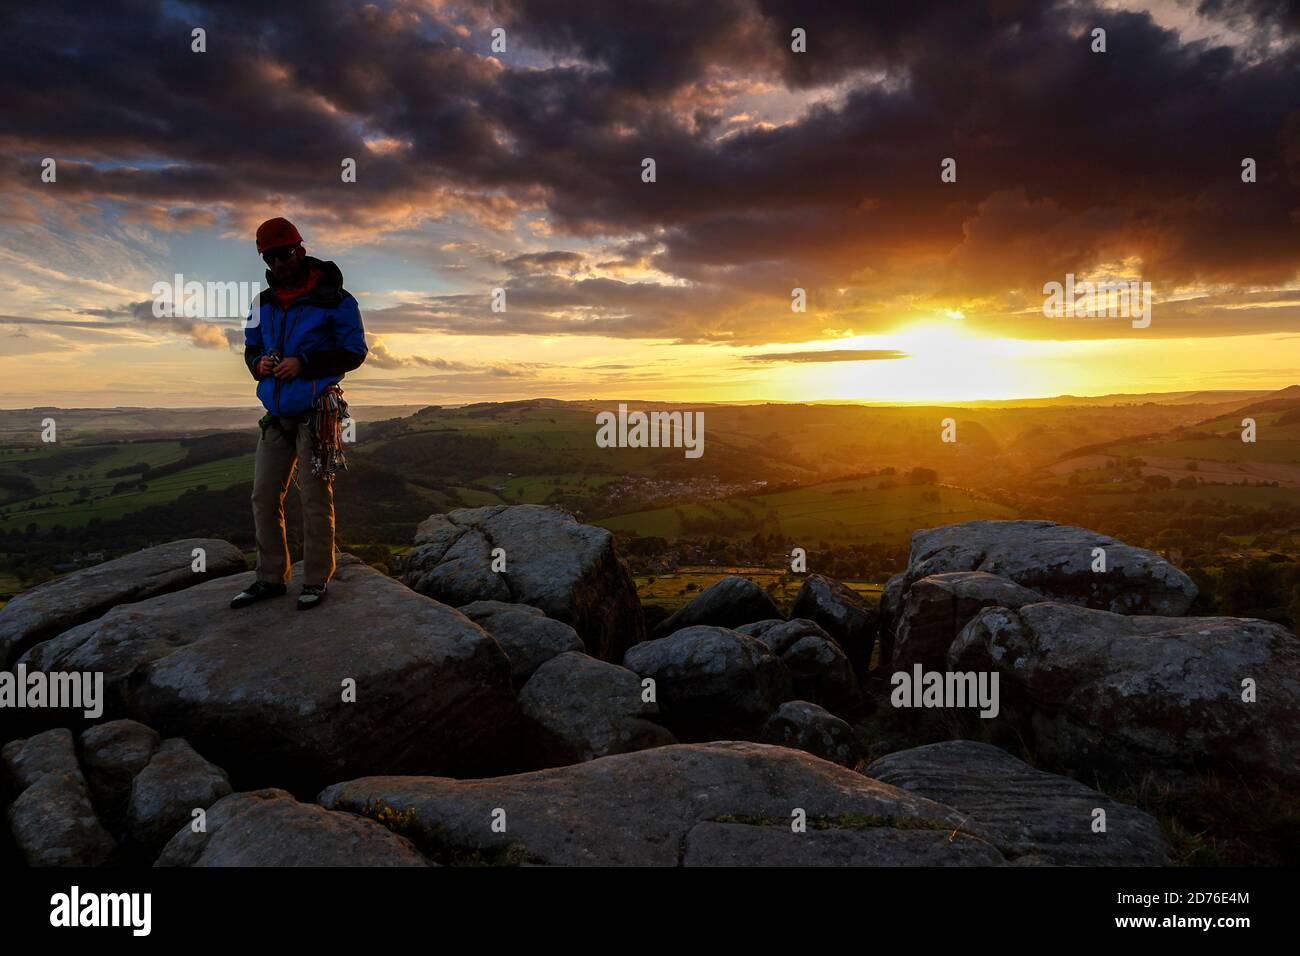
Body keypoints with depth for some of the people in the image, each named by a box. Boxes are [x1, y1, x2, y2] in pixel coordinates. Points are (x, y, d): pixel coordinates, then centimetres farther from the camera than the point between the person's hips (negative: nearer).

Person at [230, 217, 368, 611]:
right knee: (264, 496, 7)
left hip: (316, 413, -6)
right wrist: (259, 363, -4)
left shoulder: (333, 298, -7)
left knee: (315, 498, -3)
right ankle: (270, 578, 17)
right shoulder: (264, 302, 12)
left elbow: (354, 352, -8)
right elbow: (251, 347, 21)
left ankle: (316, 580, 7)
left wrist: (304, 364, -19)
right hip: (276, 414, 6)